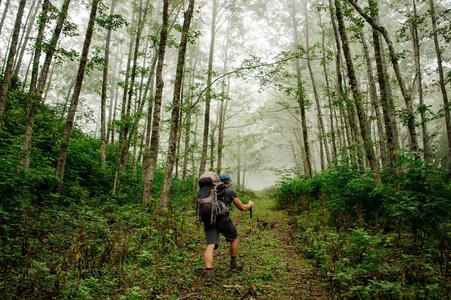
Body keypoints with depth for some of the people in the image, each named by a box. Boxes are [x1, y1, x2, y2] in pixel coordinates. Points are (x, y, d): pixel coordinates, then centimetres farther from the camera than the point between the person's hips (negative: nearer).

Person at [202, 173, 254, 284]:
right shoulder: (230, 192, 8)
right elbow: (242, 208, 12)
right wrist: (250, 205, 31)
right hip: (223, 219, -3)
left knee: (210, 245, -1)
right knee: (234, 238, 22)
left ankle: (208, 274, -15)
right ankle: (234, 264, 32)